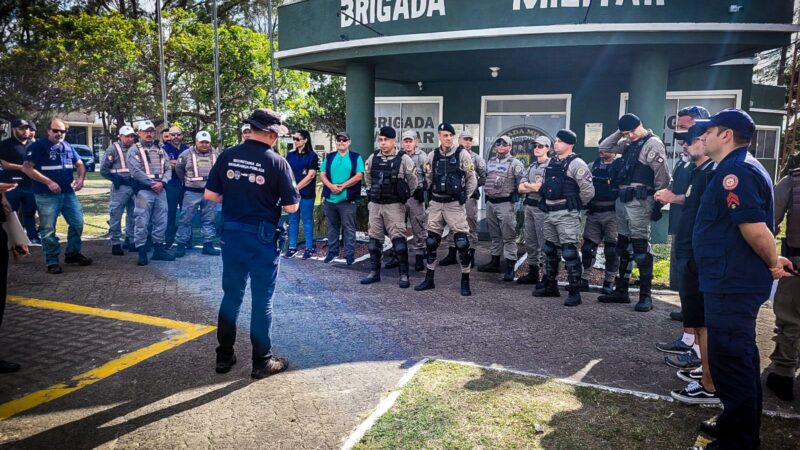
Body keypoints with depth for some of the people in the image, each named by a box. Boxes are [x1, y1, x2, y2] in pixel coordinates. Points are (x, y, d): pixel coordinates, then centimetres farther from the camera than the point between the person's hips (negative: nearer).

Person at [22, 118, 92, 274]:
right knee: (48, 229, -1)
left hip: (68, 193, 6)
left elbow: (79, 164, 19)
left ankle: (72, 253, 24)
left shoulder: (68, 146, 12)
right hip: (46, 196, -6)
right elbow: (26, 168, -14)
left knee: (77, 223, 8)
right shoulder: (38, 146, -6)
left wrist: (81, 177, -2)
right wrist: (49, 182, -19)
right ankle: (52, 262, 7)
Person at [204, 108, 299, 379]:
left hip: (231, 234, 4)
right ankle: (262, 362, 17)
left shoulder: (227, 156, -2)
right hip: (263, 237, -4)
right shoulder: (277, 162, -12)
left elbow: (210, 195, -1)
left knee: (231, 295, 16)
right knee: (262, 300, 7)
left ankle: (224, 357, 25)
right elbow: (292, 207, -10)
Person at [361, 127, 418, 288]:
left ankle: (404, 274, 2)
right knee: (374, 239, 9)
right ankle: (375, 272, 19)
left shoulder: (403, 159, -9)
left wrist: (403, 197, 8)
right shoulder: (372, 158, 4)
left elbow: (412, 182, 1)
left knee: (398, 239, -6)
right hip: (375, 205, 5)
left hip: (394, 205, -5)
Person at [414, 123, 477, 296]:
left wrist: (464, 197, 0)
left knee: (462, 242, -5)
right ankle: (429, 279, 21)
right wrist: (432, 196, 10)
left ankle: (465, 281, 8)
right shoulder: (432, 155, 6)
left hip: (454, 204, -4)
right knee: (431, 242, 9)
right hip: (435, 204, 4)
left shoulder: (462, 154, -6)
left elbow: (472, 179, -2)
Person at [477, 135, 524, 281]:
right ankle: (495, 262, 24)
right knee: (494, 235, 15)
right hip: (490, 202, 7)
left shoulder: (515, 163, -6)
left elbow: (522, 183, -12)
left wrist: (515, 197, -14)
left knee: (508, 236, -6)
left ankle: (510, 266, -3)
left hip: (506, 203, -7)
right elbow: (484, 178, 25)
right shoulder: (490, 161, 15)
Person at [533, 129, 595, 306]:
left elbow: (588, 191, -14)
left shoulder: (576, 164, -11)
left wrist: (575, 205, -3)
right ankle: (550, 286, 26)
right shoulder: (552, 162, 14)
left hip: (566, 214, -9)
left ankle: (574, 292, -2)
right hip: (549, 212, 9)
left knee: (569, 251, -8)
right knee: (550, 250, 15)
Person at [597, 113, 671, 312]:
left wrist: (658, 202, -10)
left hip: (639, 201, -9)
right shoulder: (629, 144, 17)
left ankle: (646, 296, 0)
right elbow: (604, 147, 22)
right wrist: (619, 132, 10)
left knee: (640, 247, -7)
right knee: (623, 245, 12)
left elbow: (662, 176, -14)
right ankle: (621, 291, 21)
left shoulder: (653, 143, -10)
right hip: (622, 199, 9)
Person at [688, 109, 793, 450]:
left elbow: (754, 227, -26)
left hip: (732, 284, -11)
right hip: (736, 281, 11)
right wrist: (772, 261, 16)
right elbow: (753, 227, 21)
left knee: (730, 361, -2)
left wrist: (773, 262, -11)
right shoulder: (741, 167, 16)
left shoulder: (735, 171, -19)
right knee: (740, 358, 20)